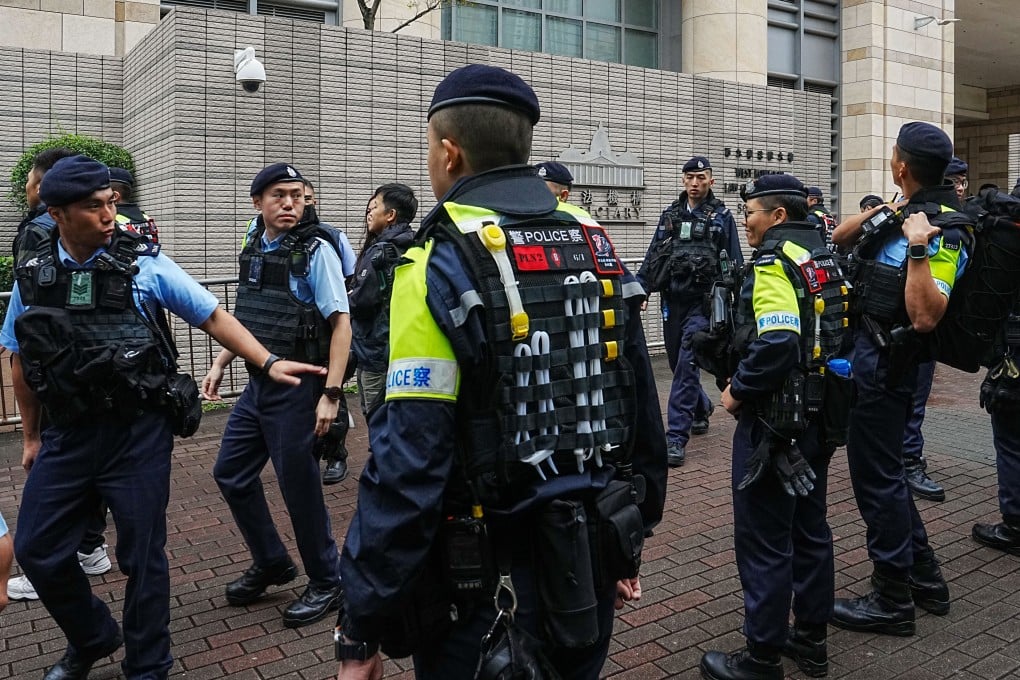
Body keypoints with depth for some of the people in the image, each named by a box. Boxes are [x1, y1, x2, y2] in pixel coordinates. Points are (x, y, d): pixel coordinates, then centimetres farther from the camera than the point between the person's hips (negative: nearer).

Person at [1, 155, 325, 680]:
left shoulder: (144, 263, -5)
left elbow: (212, 316, -3)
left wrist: (268, 362, -13)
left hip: (138, 433, -3)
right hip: (67, 436, 4)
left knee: (142, 555, 6)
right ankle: (92, 638, 37)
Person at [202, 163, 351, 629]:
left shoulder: (315, 251, -12)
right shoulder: (254, 249, 8)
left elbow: (340, 323, -17)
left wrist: (330, 394, -22)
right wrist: (220, 364, 13)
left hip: (297, 388, -7)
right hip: (258, 385, 8)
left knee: (299, 486, 2)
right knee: (231, 473, 15)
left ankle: (326, 582, 22)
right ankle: (271, 563, 34)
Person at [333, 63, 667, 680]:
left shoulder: (440, 266, -17)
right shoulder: (597, 247, 1)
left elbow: (408, 463, -21)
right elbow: (642, 410, 5)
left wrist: (361, 628, -11)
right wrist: (629, 546, 17)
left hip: (488, 583, -5)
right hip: (588, 564, 6)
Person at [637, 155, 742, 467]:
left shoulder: (721, 216, 2)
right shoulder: (670, 215, 12)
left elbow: (735, 263, 2)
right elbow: (652, 255, 12)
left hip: (702, 301, -4)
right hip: (672, 299, 5)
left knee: (687, 366, -12)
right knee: (678, 363, 14)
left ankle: (676, 438, -11)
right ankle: (701, 409, 41)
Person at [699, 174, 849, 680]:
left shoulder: (774, 260, -16)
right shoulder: (825, 259, 11)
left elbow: (776, 343, -29)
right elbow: (834, 334, 14)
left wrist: (738, 391, -16)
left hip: (774, 420, -9)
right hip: (820, 414, 10)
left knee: (763, 541, 1)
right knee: (810, 529, 17)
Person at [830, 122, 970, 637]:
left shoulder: (945, 232, -17)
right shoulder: (903, 210, 8)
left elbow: (925, 318, -27)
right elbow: (838, 239, 19)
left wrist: (919, 247, -31)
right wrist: (876, 213, 4)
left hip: (884, 363, -9)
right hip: (868, 352, 9)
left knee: (877, 477, 1)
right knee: (883, 469, 19)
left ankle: (892, 600, 16)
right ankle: (925, 578, 33)